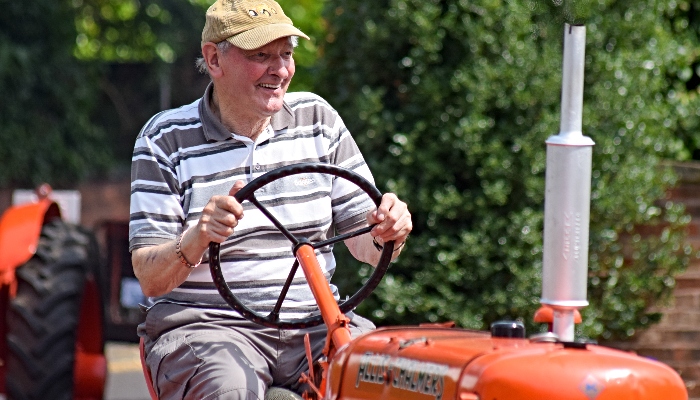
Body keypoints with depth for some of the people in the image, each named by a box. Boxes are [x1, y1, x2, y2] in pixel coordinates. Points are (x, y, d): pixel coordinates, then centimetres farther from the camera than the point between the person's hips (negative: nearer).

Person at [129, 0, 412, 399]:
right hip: (205, 323, -3)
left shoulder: (317, 119, 11)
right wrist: (196, 239, -28)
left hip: (313, 320, 3)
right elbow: (150, 278, -7)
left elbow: (363, 243, 12)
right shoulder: (166, 139, 0)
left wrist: (386, 234, -12)